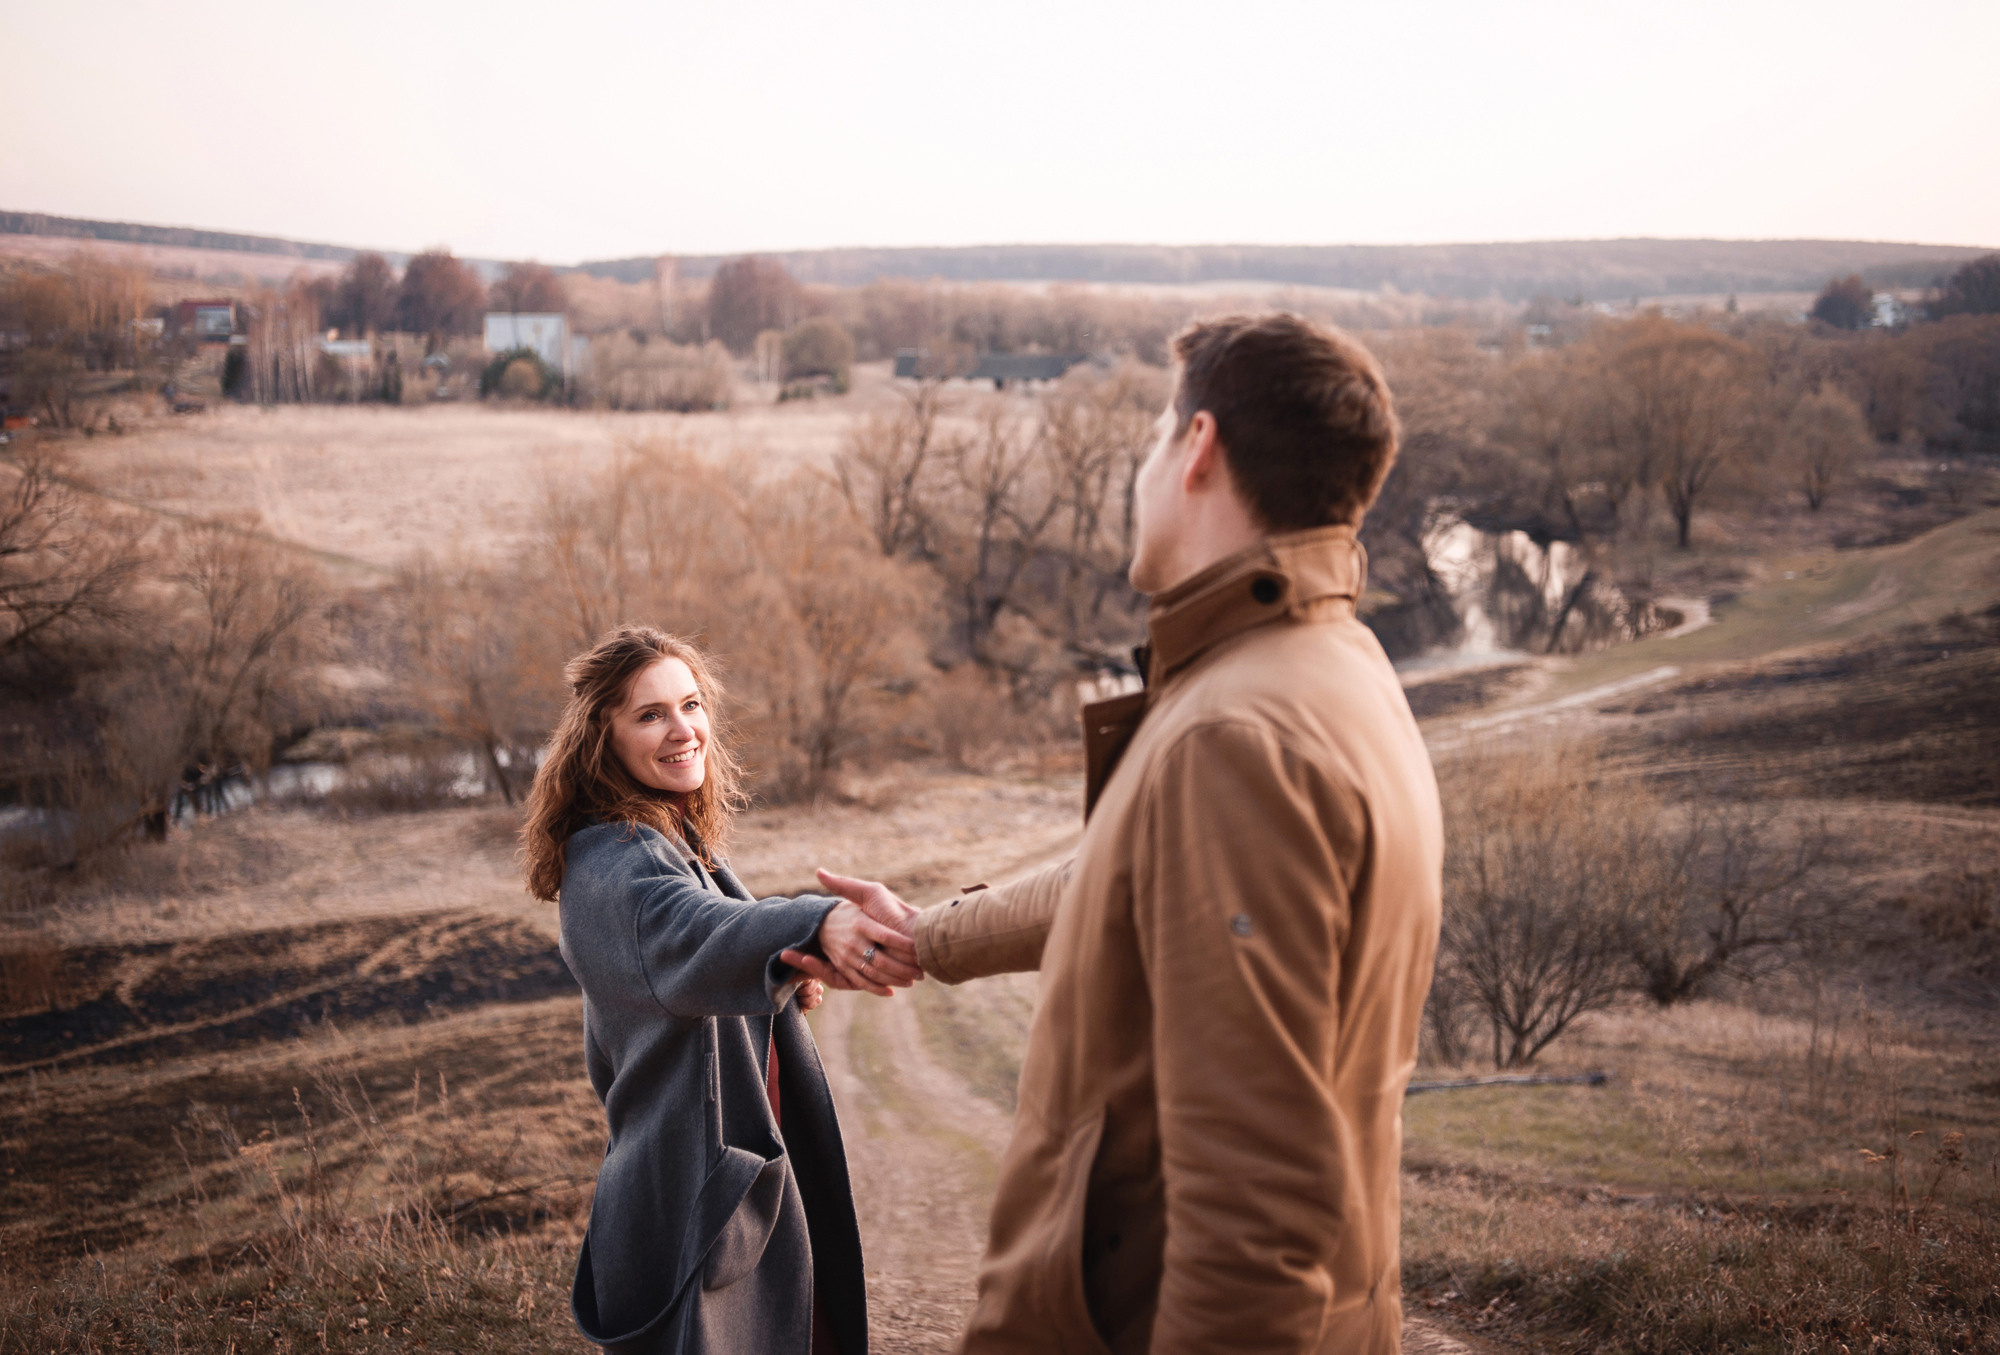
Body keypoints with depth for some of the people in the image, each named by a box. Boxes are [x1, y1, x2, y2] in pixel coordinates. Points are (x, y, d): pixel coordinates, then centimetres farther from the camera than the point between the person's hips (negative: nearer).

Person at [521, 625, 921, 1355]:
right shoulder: (615, 862, -18)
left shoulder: (681, 844, 13)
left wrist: (782, 975, 3)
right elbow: (690, 936, -40)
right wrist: (819, 924, -60)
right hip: (695, 1206, -9)